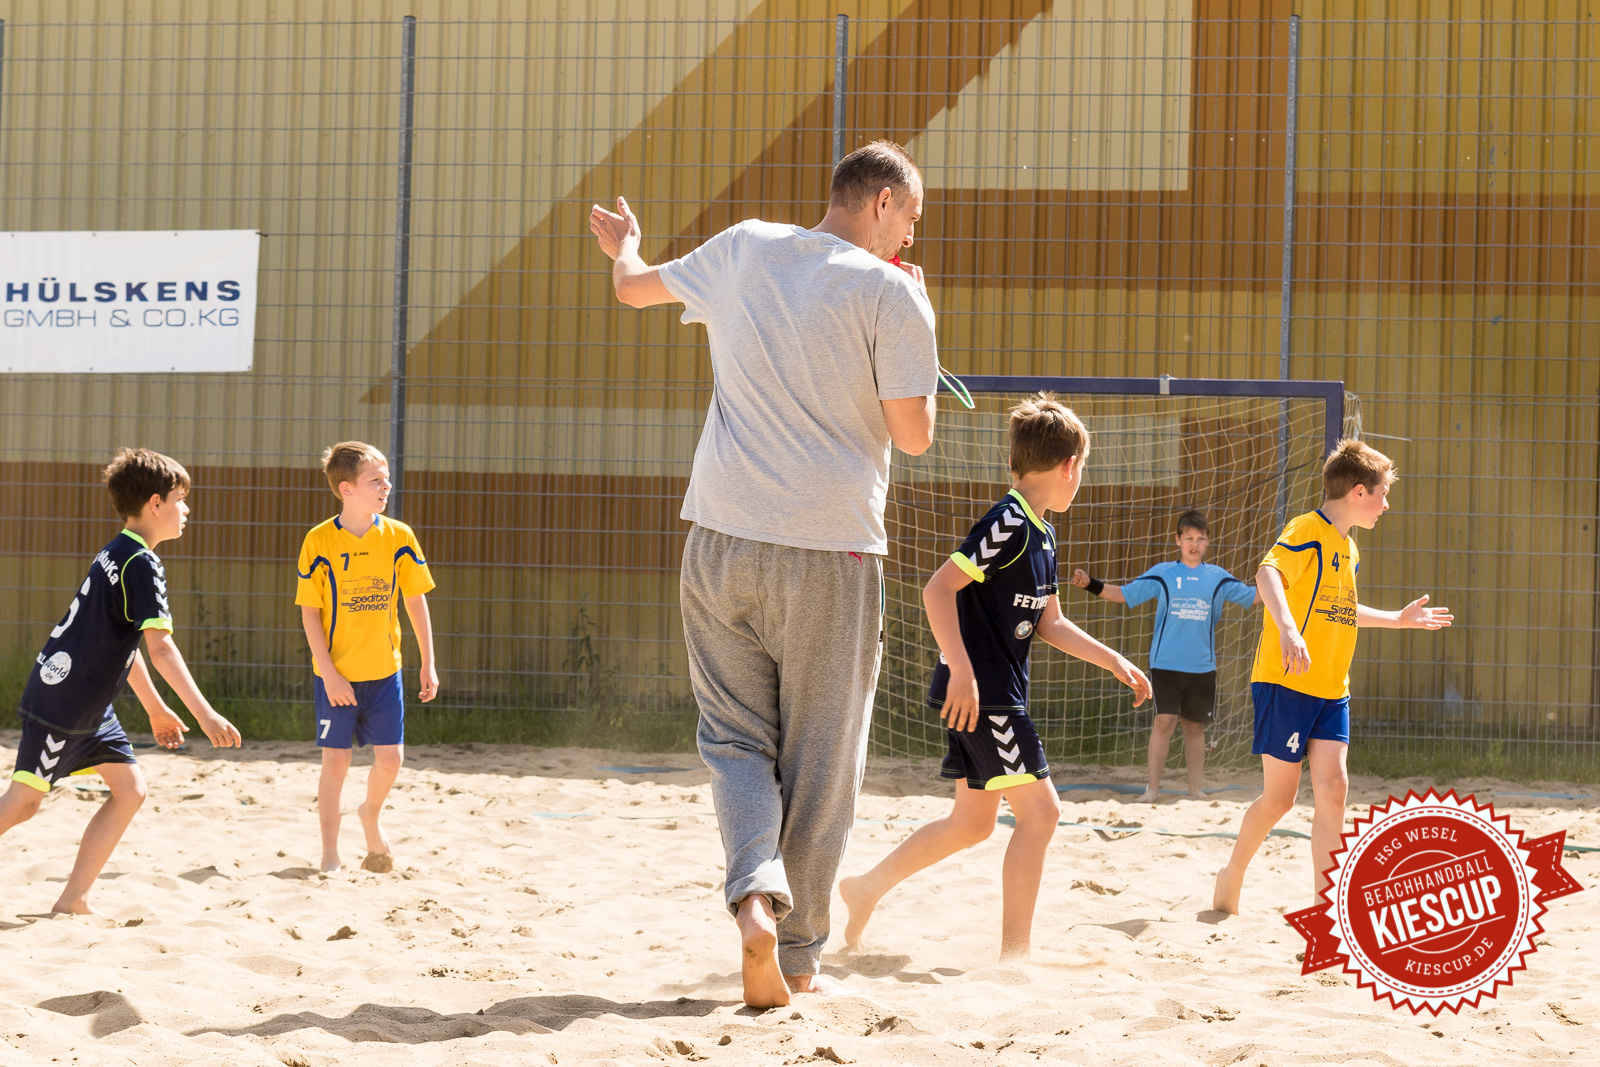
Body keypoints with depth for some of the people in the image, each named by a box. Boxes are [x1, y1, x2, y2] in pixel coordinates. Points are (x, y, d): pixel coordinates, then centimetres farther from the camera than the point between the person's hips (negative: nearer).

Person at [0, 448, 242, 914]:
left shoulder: (116, 555, 13)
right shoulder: (142, 564, -17)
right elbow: (161, 648, -26)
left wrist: (156, 709, 27)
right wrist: (204, 714, -28)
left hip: (89, 707, 10)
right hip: (62, 704, -10)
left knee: (131, 789, 6)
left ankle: (73, 898, 9)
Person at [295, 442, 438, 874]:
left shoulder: (398, 537, -3)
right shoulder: (319, 542, -10)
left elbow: (416, 601, 5)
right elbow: (309, 613, -8)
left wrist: (428, 663, 3)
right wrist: (328, 672, -13)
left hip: (384, 669, 2)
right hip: (335, 673, -2)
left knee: (391, 758, 0)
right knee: (335, 760, 1)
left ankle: (371, 815, 32)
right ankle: (330, 855, 14)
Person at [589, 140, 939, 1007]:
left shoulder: (744, 249, 9)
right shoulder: (890, 293, -6)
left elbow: (635, 288, 26)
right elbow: (914, 435, -6)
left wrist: (622, 247, 49)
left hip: (721, 540, 4)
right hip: (829, 549, -4)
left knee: (737, 738, 10)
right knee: (819, 762, 7)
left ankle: (757, 897, -16)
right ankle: (797, 958, 10)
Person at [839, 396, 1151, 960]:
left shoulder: (1042, 534, 14)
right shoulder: (1008, 524, -17)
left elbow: (1048, 623, 22)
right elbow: (939, 588, -22)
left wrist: (1113, 661, 16)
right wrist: (961, 669, -27)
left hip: (999, 695, 10)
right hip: (979, 692, -10)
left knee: (973, 823, 15)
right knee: (1039, 809, -9)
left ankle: (867, 888, 27)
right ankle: (1015, 951, -6)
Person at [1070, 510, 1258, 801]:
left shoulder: (1218, 577, 7)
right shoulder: (1162, 573, 2)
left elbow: (1252, 596, 13)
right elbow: (1125, 594, 2)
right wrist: (1090, 584, -10)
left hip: (1202, 665, 2)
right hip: (1166, 664, -2)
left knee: (1195, 725, 10)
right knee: (1164, 720, -13)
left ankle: (1195, 788, 20)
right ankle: (1153, 788, -7)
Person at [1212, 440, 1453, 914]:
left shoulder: (1349, 550, 16)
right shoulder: (1307, 531, -11)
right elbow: (1268, 575, -31)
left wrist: (1399, 619, 39)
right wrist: (1288, 629, -47)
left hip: (1331, 691, 7)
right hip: (1284, 684, -7)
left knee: (1332, 786, -6)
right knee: (1279, 796, -1)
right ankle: (1233, 875, 24)